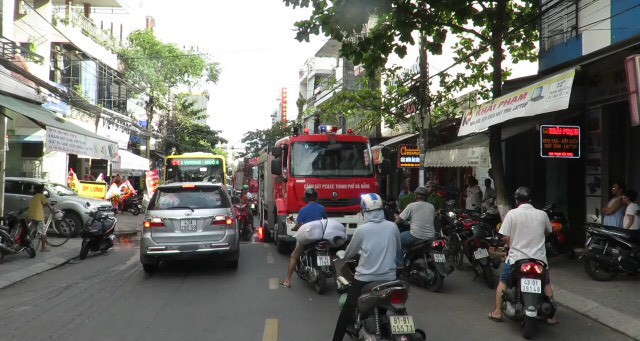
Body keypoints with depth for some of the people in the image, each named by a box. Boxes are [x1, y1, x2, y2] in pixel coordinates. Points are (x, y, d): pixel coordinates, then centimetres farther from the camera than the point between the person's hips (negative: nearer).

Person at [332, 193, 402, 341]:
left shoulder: (362, 229, -10)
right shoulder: (392, 227, -2)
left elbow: (349, 253, 3)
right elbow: (399, 253, 11)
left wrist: (342, 255, 25)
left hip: (365, 279, -3)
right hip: (389, 278, 3)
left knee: (347, 310, 8)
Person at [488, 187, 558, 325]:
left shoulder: (512, 214, -9)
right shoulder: (542, 214, -2)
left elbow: (505, 238, -10)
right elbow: (548, 232, 16)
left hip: (516, 257, -2)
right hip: (539, 258, 2)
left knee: (503, 282, 18)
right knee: (546, 284, 23)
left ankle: (498, 312, 19)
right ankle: (550, 316, 25)